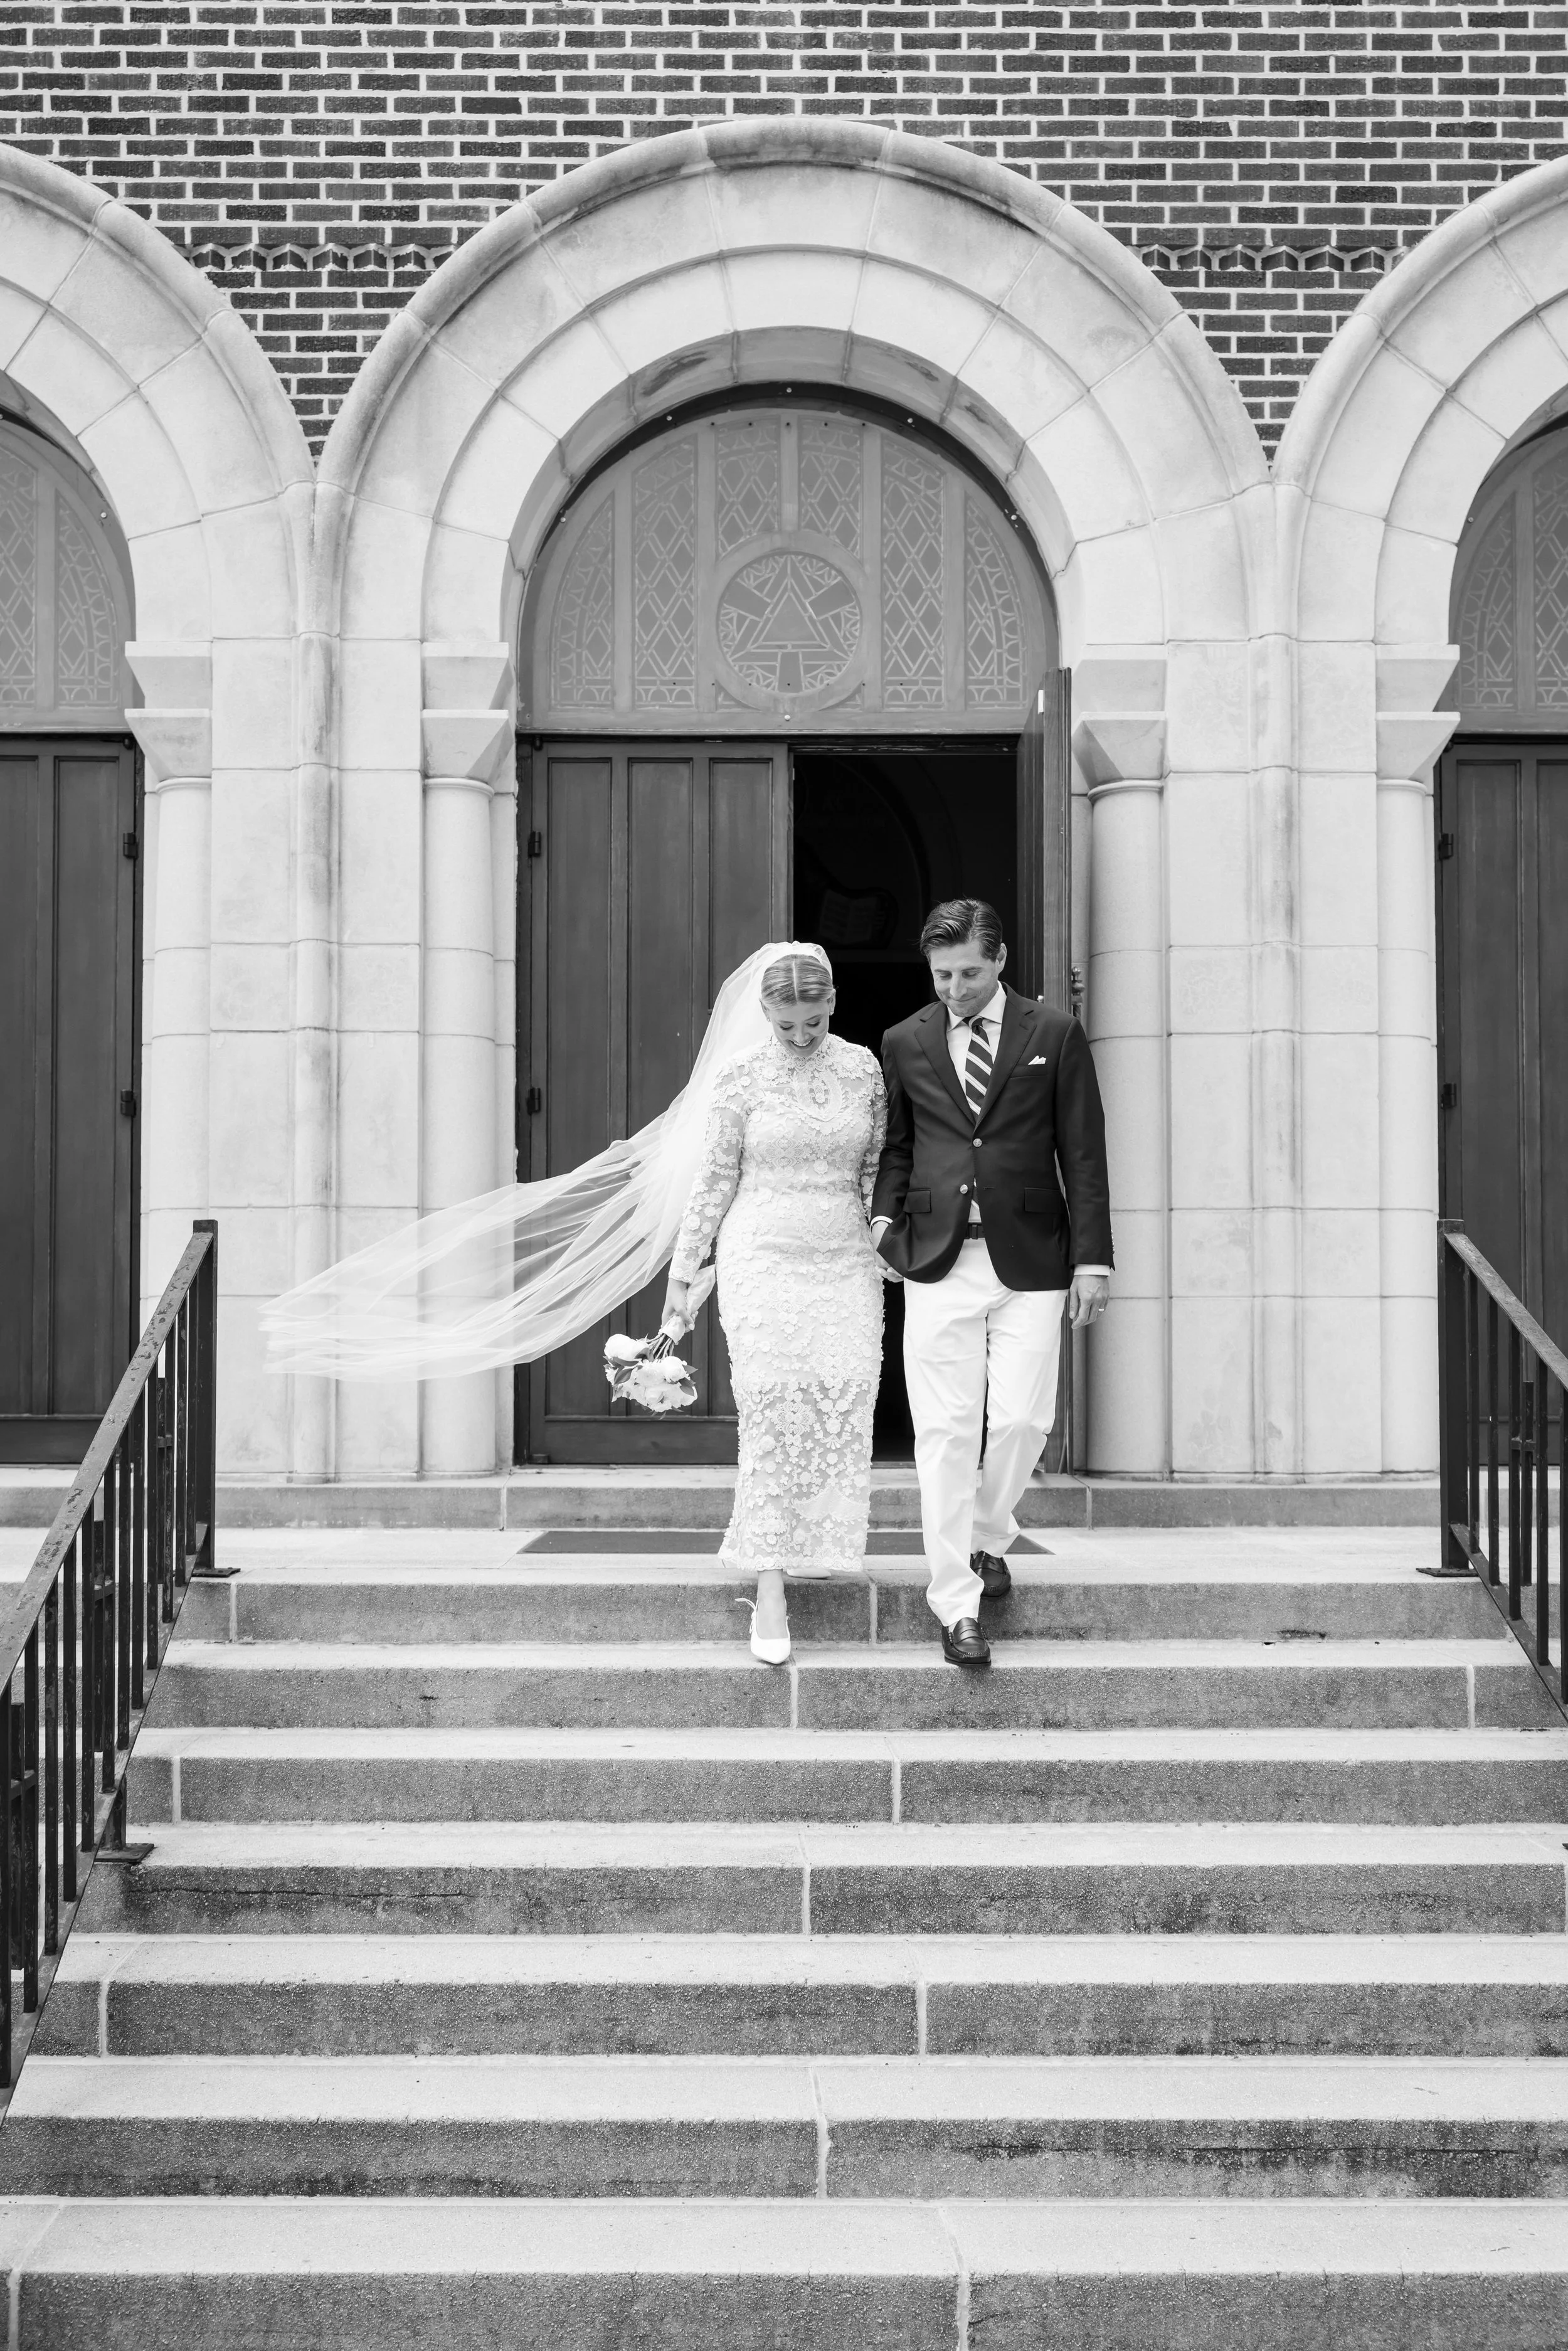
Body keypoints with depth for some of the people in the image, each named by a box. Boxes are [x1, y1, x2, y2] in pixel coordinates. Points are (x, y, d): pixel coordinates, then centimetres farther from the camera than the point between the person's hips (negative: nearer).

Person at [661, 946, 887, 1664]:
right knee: (773, 1419, -9)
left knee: (845, 1409, -8)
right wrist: (680, 1276, 3)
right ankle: (769, 1592, -8)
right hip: (763, 1257, -3)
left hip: (845, 1261, 3)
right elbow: (715, 1181, 3)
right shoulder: (741, 1078, -2)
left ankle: (812, 1544, 15)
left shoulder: (864, 1068, 5)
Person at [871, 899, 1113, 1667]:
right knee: (946, 1431, -3)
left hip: (1029, 1258, -1)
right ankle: (956, 1605, 3)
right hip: (938, 1259, 1)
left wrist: (1092, 1257, -2)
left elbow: (1083, 1152, 2)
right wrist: (884, 1214, 1)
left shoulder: (1055, 1035, 3)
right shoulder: (905, 1043, 9)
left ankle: (988, 1539, 27)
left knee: (1020, 1420, -3)